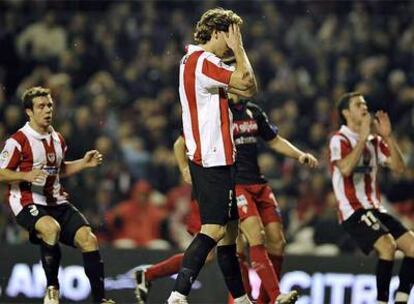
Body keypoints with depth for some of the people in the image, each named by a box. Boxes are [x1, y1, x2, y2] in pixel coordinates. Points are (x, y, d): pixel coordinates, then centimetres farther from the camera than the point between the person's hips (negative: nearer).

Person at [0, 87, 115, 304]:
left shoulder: (57, 139, 13)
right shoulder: (18, 140, -8)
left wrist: (84, 163, 15)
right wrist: (26, 175, -23)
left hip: (57, 203, 7)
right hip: (28, 203, -7)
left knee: (88, 238, -11)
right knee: (51, 228, -37)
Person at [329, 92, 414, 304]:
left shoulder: (374, 141, 15)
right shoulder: (340, 140, -6)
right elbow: (345, 169, -24)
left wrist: (388, 136, -1)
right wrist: (363, 138, -21)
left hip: (375, 209, 7)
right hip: (353, 211, -7)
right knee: (387, 246, -28)